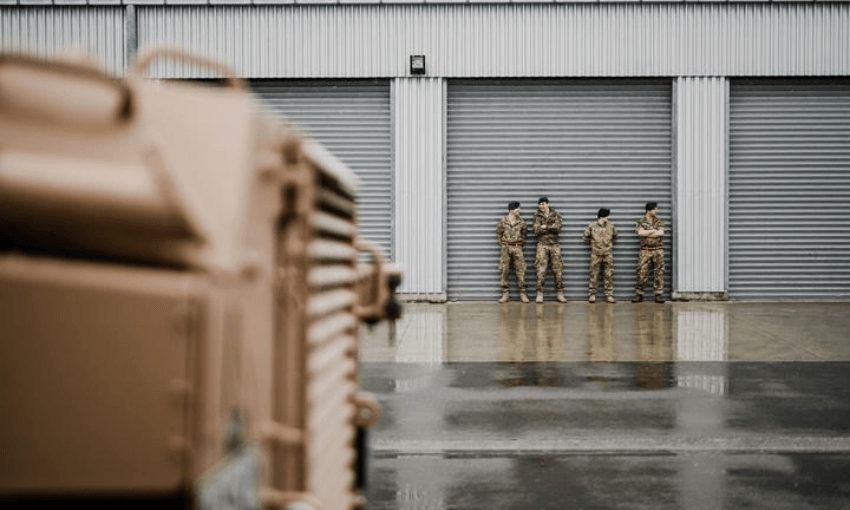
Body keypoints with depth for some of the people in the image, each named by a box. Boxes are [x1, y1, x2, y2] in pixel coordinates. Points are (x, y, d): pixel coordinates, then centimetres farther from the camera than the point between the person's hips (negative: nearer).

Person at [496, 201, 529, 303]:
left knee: (520, 271, -3)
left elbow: (524, 233, 16)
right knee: (504, 271, -1)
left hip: (517, 248, 0)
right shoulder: (503, 222, 1)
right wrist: (502, 245, 6)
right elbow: (499, 234, 9)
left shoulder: (521, 222, 5)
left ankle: (523, 294, 2)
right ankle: (505, 294, 4)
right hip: (506, 248, 0)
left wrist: (521, 243, 10)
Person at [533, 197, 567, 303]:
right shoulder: (537, 215, 5)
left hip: (554, 244, 1)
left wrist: (545, 227, -10)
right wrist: (551, 228, -8)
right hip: (542, 244, -1)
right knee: (541, 269, -7)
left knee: (558, 269, 0)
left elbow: (558, 228, -9)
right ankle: (540, 294, -2)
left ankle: (560, 293, 6)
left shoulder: (555, 214, 6)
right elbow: (537, 230, -8)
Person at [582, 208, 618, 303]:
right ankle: (592, 294, 9)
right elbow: (585, 237, 8)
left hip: (608, 253, 2)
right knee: (594, 274, 1)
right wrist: (592, 243, 8)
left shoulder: (611, 226, 4)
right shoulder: (592, 226, -3)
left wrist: (609, 243, 14)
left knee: (609, 275, 2)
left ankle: (609, 295, 7)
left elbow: (614, 236, 22)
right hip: (596, 253, -2)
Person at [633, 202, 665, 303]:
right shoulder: (641, 221, 4)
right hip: (645, 250, -2)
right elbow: (640, 232, -14)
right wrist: (654, 231, -9)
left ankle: (658, 295, 5)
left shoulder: (659, 221, 9)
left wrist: (646, 233, -8)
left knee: (659, 272, 0)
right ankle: (639, 294, 3)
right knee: (642, 272, -4)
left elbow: (661, 233, -7)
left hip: (658, 249, 2)